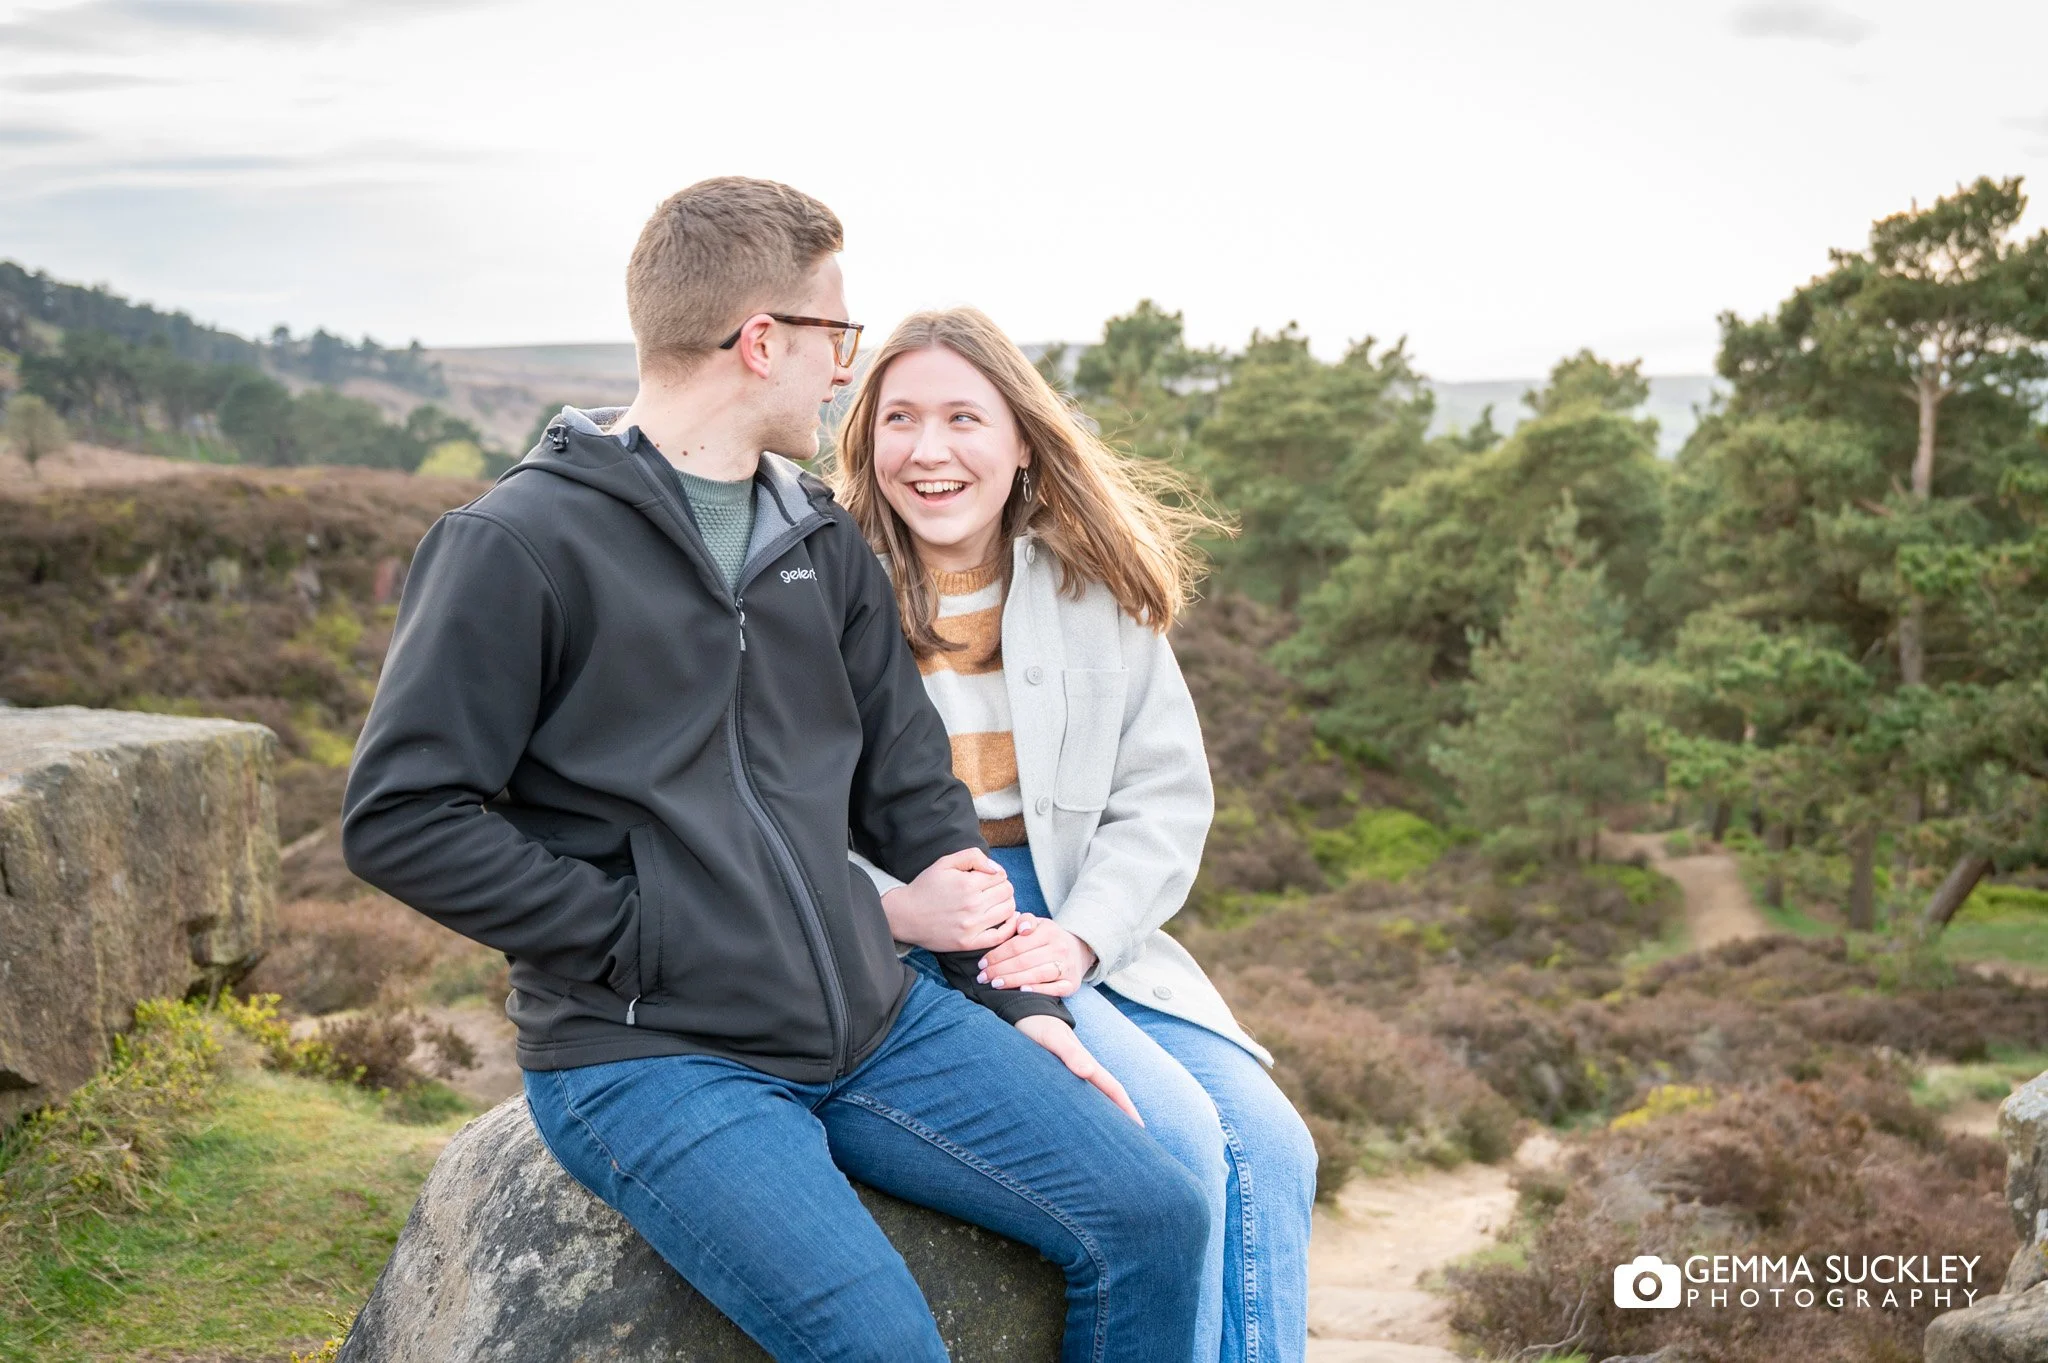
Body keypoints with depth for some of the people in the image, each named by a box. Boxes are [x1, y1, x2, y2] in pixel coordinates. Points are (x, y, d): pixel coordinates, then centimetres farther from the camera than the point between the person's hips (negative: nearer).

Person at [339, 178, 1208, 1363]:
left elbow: (915, 788, 16)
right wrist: (634, 941, -13)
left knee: (1155, 1217, -5)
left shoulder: (825, 542, 14)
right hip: (647, 1058, -6)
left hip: (875, 1019, 7)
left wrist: (1025, 999, 9)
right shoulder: (519, 546, -8)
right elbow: (400, 819, -11)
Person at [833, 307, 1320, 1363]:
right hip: (903, 944, -4)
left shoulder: (1097, 587, 6)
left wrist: (1080, 935, -10)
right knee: (1180, 1143, -20)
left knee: (1271, 1150, -11)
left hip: (1081, 925, 5)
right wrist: (899, 906, -21)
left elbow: (1165, 792, 5)